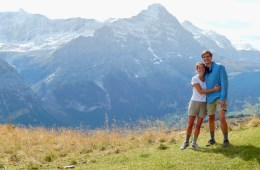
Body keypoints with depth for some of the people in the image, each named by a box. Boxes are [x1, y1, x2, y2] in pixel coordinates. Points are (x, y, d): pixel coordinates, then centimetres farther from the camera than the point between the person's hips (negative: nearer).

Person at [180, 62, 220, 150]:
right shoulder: (194, 79, -9)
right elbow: (200, 91, -17)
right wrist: (214, 89, -18)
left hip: (203, 104, 3)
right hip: (194, 103, -3)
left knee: (198, 125, 4)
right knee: (190, 124, -2)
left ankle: (194, 142, 17)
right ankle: (186, 142, 13)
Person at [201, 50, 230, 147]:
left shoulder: (219, 67, -9)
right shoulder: (205, 70, 7)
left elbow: (224, 83, -14)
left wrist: (223, 99, -20)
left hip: (220, 97, -5)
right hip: (209, 98, 5)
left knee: (222, 118, -17)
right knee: (211, 119, 12)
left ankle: (226, 140, -6)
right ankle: (212, 139, 25)